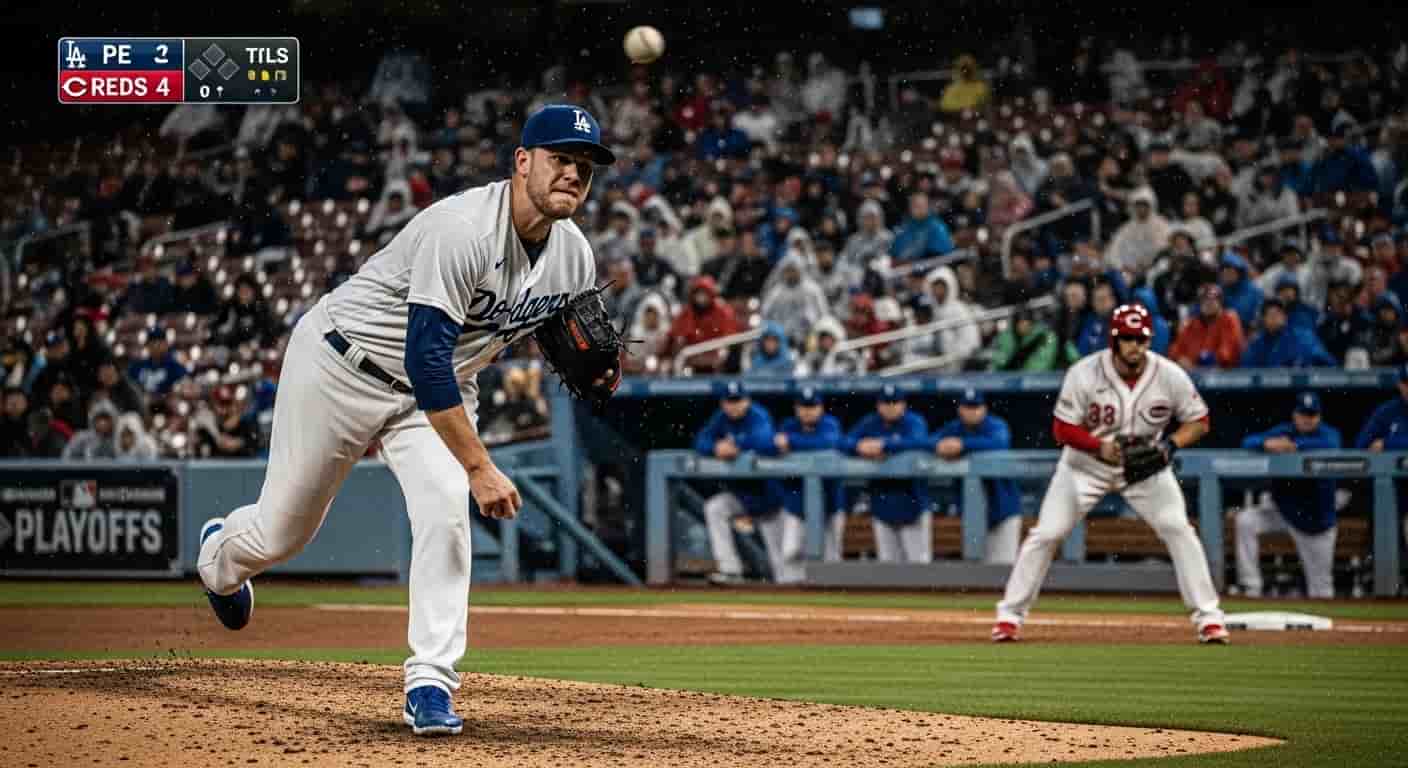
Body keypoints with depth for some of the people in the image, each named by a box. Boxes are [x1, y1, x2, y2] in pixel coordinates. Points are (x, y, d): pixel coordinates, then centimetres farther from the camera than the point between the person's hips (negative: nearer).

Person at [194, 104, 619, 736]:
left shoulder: (575, 257, -9)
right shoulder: (462, 229, -34)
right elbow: (424, 358, -38)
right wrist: (480, 468, -39)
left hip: (438, 387, 5)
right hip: (342, 367, -5)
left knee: (445, 511, -22)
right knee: (281, 533, 9)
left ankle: (430, 684, -15)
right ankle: (220, 553, 46)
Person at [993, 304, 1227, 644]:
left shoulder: (1170, 376, -18)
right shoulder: (1084, 374, -23)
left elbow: (1198, 421, -7)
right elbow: (1062, 428, -16)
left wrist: (1169, 445, -25)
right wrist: (1100, 447, -32)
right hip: (1086, 462, -1)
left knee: (1178, 530, -13)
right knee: (1046, 533, -6)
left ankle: (1207, 616, -4)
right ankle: (1010, 613, 8)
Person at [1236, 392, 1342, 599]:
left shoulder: (1328, 433, -8)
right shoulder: (1282, 432, -4)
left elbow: (1331, 445, -32)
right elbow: (1248, 442, -15)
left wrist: (1295, 445, -40)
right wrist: (1267, 444, -37)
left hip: (1317, 518, -2)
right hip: (1282, 509, 2)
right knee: (1245, 520, -24)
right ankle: (1251, 587, -19)